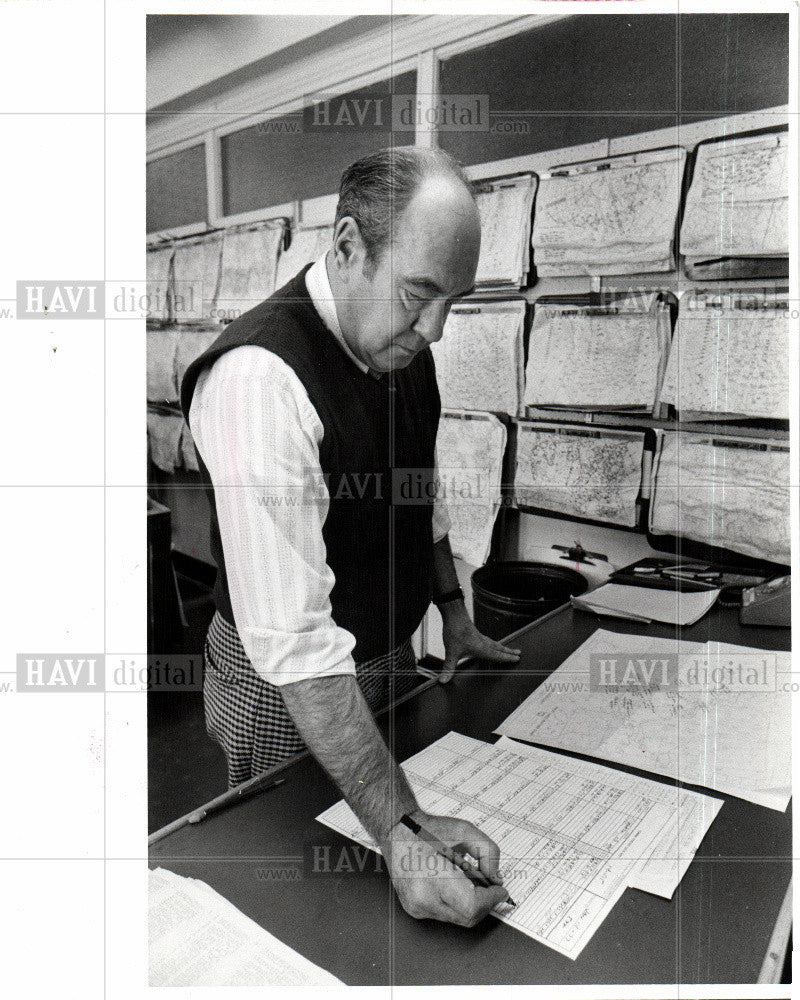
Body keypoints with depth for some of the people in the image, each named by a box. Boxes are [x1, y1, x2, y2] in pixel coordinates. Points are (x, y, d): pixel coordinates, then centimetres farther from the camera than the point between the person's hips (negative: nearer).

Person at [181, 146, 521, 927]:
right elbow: (294, 639, -35)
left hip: (392, 658, 8)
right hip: (288, 691, -7)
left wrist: (454, 616, 9)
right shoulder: (259, 374, -31)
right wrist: (401, 826, -35)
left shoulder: (400, 342, -4)